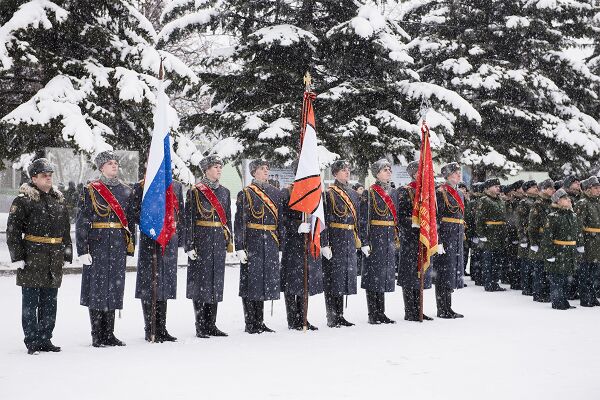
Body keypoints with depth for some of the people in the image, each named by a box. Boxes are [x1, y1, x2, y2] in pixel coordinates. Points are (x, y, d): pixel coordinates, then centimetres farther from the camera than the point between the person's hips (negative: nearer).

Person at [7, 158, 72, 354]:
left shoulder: (59, 200, 14)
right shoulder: (23, 201, -5)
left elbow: (66, 230, 21)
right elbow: (12, 230, -7)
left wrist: (67, 254, 17)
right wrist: (17, 256, -12)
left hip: (54, 260, 6)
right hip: (32, 259, -6)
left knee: (50, 302, 10)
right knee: (30, 301, 0)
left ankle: (45, 339, 19)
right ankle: (32, 342, 6)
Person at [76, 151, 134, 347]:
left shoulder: (126, 191, 12)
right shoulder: (90, 191, -2)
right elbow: (81, 222, -5)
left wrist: (130, 247, 12)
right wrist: (83, 249, -12)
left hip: (118, 247, 4)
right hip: (97, 246, -4)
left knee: (114, 288, 7)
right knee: (97, 288, -1)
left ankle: (109, 334, 15)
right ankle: (97, 336, 7)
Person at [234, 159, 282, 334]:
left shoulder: (276, 193, 13)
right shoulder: (245, 193, -3)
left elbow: (281, 220, 15)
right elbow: (239, 222, -7)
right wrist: (240, 247, -13)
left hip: (271, 245, 5)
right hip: (252, 244, -5)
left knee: (266, 281, 9)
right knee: (251, 281, -1)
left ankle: (259, 322, 18)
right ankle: (250, 324, 6)